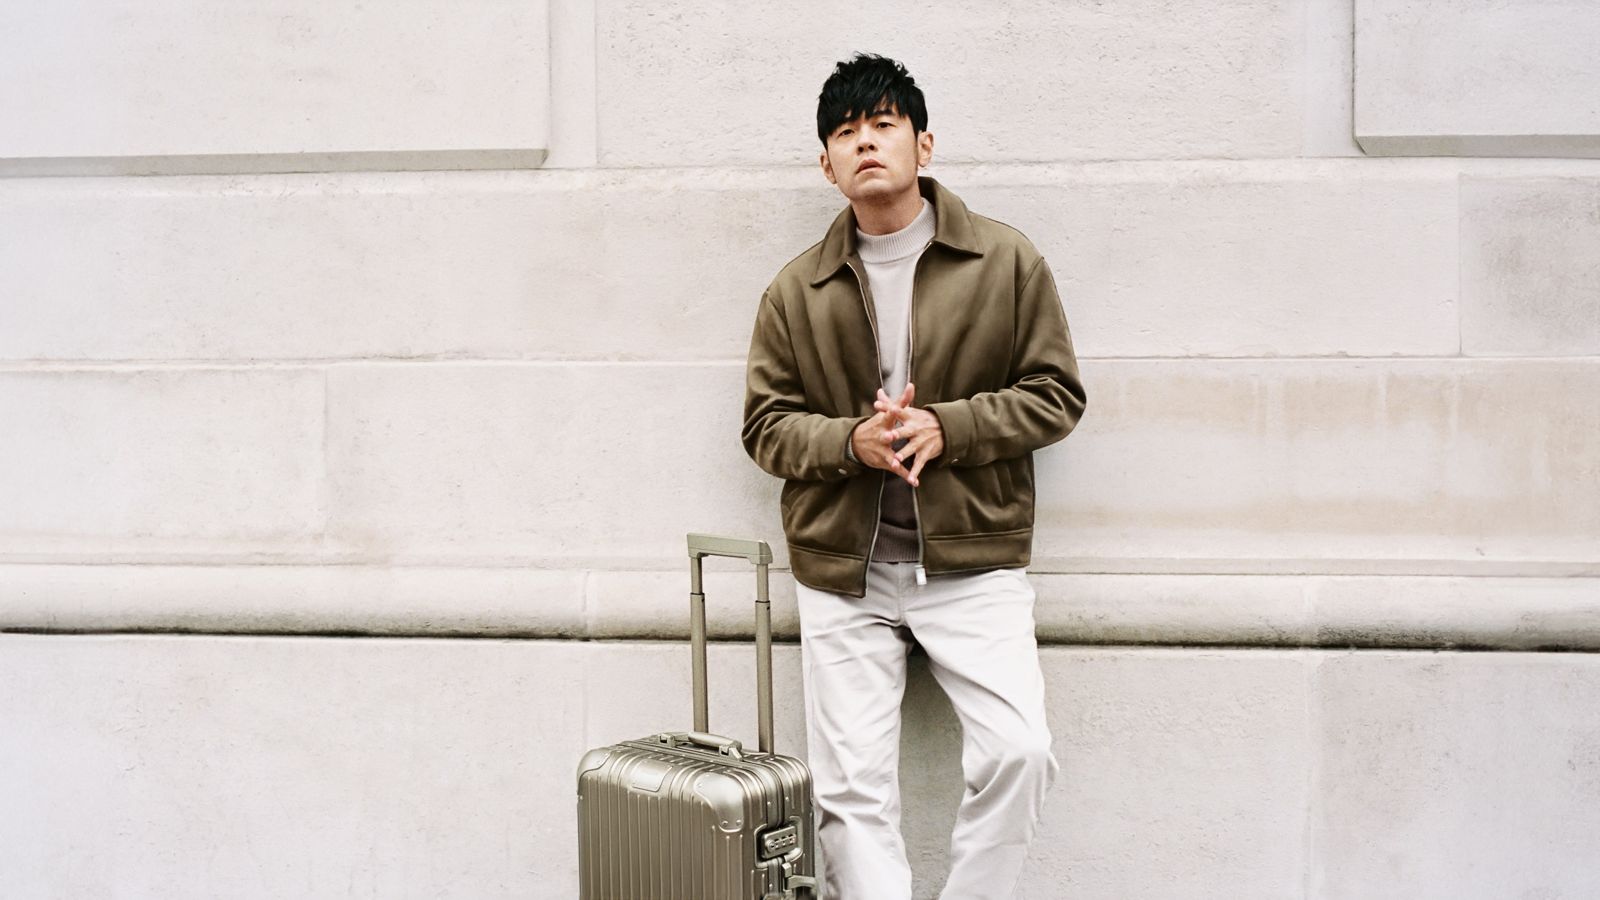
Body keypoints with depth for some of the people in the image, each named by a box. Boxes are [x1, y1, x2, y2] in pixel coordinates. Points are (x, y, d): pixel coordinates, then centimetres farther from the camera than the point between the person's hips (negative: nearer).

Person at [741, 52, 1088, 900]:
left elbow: (1055, 393, 1)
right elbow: (766, 423, 7)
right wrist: (850, 441, -13)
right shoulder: (797, 289, 6)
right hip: (841, 568, 2)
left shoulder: (1006, 261, 2)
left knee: (1017, 750, -14)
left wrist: (945, 428, -14)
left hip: (973, 562, -1)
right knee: (852, 786, 2)